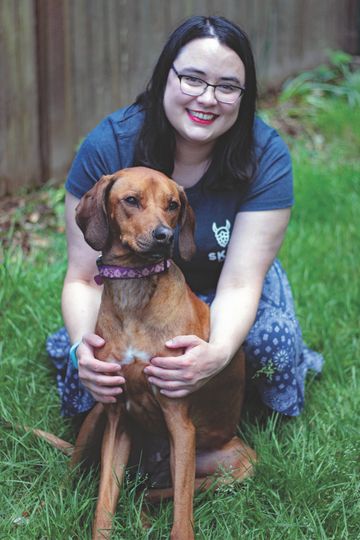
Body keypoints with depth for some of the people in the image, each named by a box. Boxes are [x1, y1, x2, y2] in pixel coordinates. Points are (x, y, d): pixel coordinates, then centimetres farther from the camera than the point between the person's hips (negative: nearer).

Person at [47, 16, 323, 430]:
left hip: (221, 288, 0)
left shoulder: (265, 157, -25)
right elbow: (84, 276, -23)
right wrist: (83, 345, -46)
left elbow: (240, 283, -29)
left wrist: (218, 352, -52)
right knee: (96, 360, -29)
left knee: (272, 343, -30)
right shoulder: (108, 146, -25)